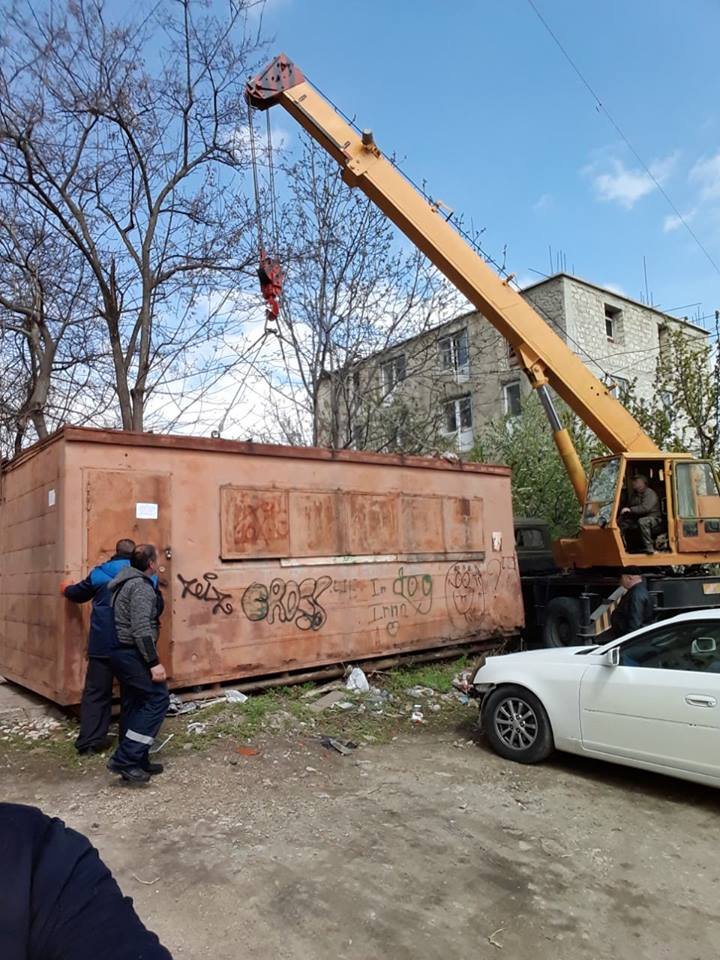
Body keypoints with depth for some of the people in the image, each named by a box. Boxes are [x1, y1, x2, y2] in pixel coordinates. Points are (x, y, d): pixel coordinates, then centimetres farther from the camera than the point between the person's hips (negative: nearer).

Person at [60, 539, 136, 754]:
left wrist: (66, 589, 39)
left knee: (96, 691, 11)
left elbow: (78, 594, 17)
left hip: (103, 643, 0)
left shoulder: (99, 574, 0)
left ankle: (89, 740, 8)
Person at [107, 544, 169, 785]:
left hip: (122, 652, 10)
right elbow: (141, 628, -24)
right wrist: (154, 662, -24)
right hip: (132, 653, -10)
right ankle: (125, 758, -9)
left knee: (133, 706, 13)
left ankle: (135, 762, 19)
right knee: (157, 699, -8)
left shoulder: (126, 582, 14)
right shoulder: (140, 586, -17)